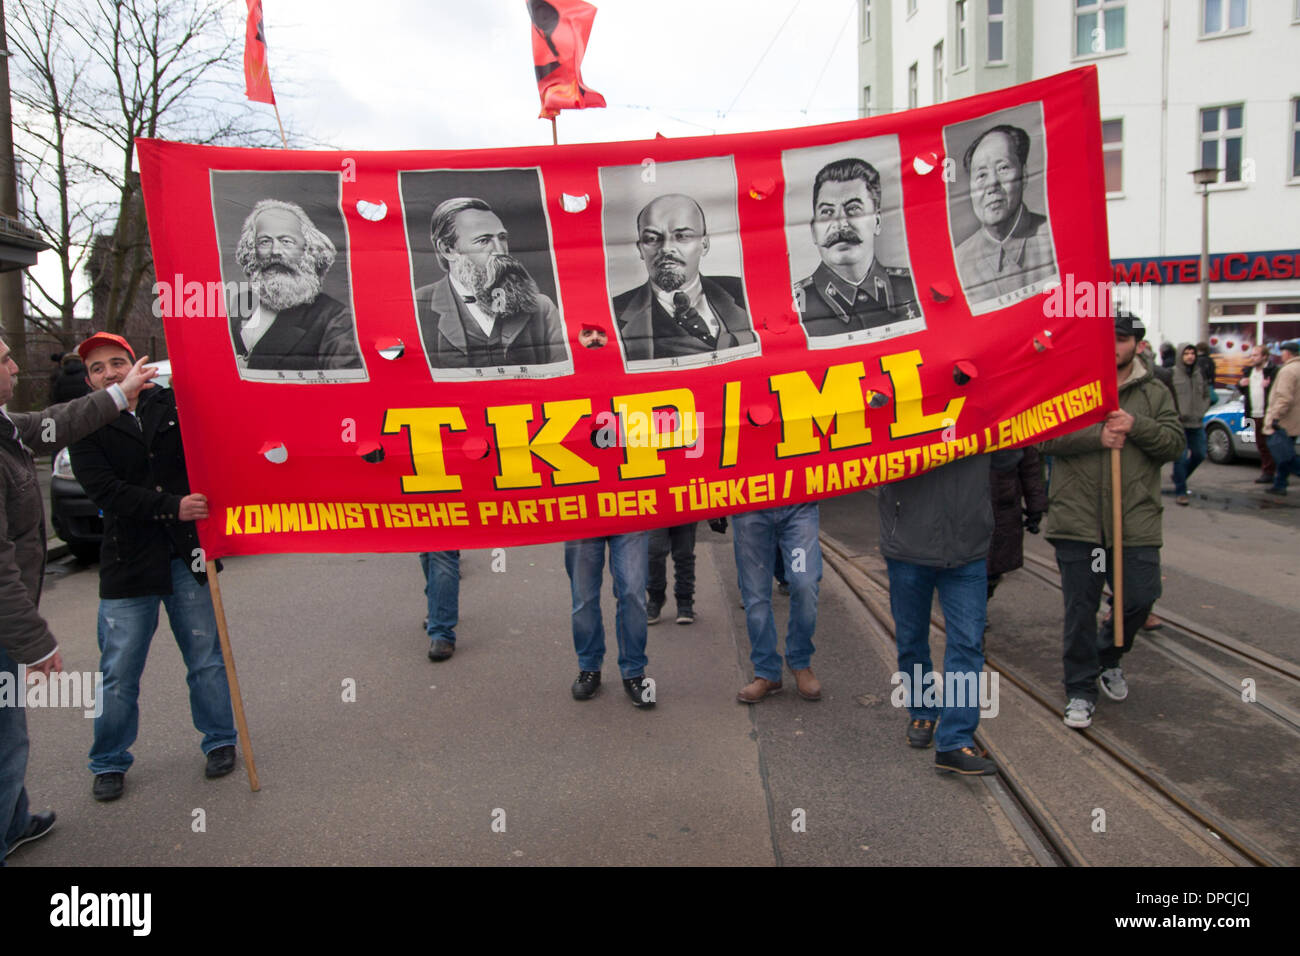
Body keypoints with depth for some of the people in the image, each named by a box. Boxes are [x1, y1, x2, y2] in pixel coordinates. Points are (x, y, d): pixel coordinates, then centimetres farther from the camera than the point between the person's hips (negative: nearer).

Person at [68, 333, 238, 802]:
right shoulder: (85, 429, 1)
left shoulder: (174, 406, 4)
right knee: (119, 672, 5)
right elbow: (107, 492, -11)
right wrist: (173, 507, -23)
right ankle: (110, 763, 23)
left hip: (188, 556, 1)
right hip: (128, 564, -1)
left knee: (206, 658, 10)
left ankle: (219, 741, 27)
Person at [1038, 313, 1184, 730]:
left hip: (1136, 520, 2)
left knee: (1140, 598, 4)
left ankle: (1108, 657, 35)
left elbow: (1176, 442, 2)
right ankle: (1080, 691, 18)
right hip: (1077, 519, -2)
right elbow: (1046, 436, -7)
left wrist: (1137, 426, -15)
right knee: (1080, 609, 4)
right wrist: (1097, 435, -18)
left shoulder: (1155, 394, 11)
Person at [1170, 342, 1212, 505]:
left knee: (1199, 455, 11)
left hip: (1197, 424, 6)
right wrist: (1175, 414, -12)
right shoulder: (1172, 374, -7)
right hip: (1179, 423, -6)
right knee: (1181, 458, -5)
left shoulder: (1200, 373, 10)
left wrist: (1201, 412, 4)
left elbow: (1206, 395, 18)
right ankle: (1180, 492, 5)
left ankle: (1179, 477, 34)